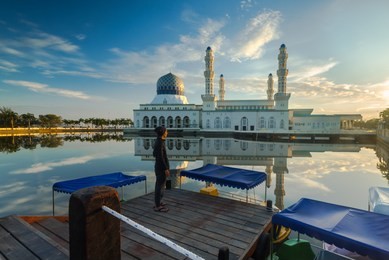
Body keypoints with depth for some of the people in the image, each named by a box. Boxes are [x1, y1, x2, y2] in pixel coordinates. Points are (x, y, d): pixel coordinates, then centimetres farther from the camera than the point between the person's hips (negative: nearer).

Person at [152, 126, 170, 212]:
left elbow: (154, 154, 19)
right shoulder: (159, 143, -22)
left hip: (159, 167, 10)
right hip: (161, 168, -10)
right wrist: (166, 169, -22)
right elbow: (160, 157, -25)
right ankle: (158, 206, 11)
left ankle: (158, 202, 31)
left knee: (160, 185, 19)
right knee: (160, 186, 0)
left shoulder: (158, 142, 9)